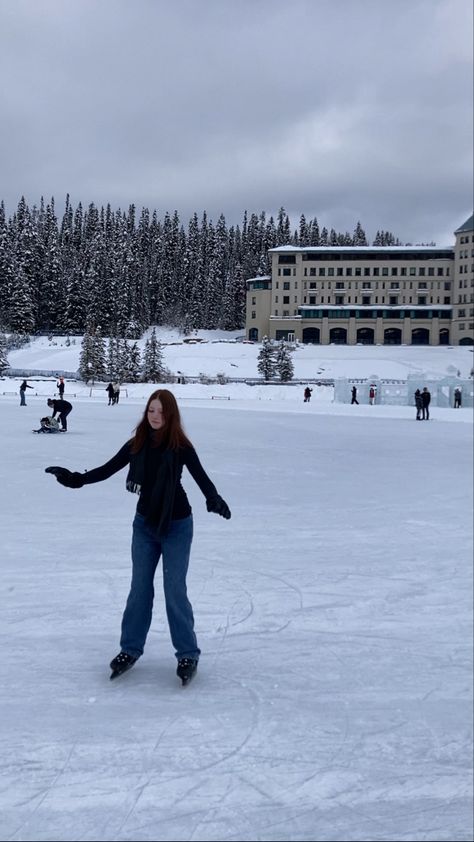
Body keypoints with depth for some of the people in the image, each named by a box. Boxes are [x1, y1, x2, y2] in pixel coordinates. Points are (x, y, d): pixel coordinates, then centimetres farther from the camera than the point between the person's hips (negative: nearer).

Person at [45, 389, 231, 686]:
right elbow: (107, 470, -1)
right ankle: (131, 649, 24)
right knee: (139, 588, 11)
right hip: (145, 524, 4)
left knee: (175, 591, -2)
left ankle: (188, 654, 12)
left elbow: (201, 476, -21)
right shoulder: (136, 445, -4)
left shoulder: (181, 446, -14)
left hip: (177, 526, -4)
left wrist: (214, 499, -40)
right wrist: (75, 478, -13)